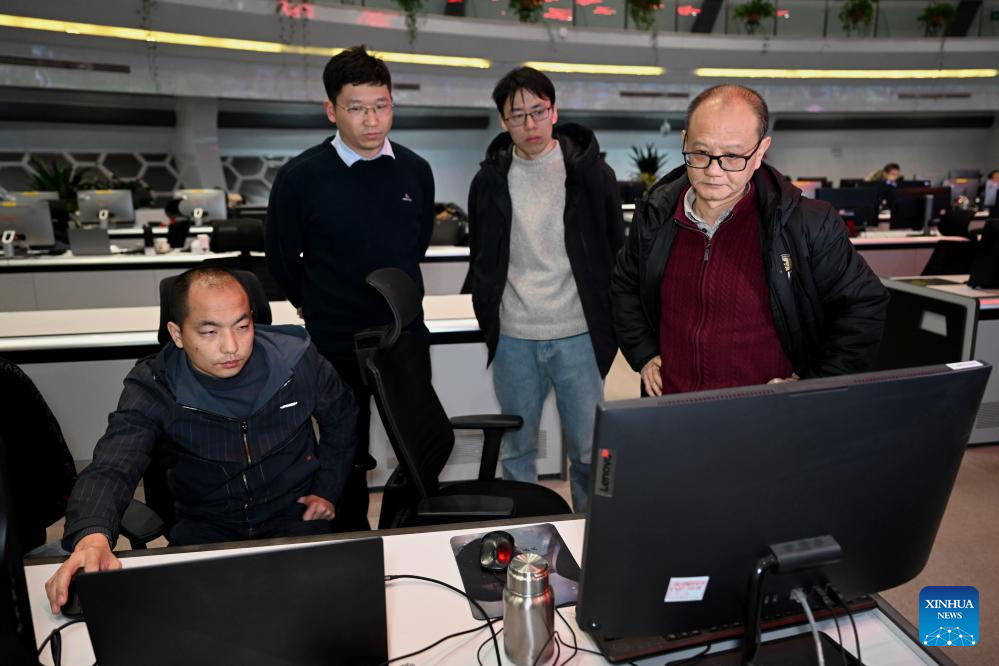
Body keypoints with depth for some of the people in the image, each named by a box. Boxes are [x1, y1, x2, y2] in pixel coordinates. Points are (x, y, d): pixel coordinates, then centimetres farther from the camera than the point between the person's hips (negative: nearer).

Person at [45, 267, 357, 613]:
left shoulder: (297, 359, -14)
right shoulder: (152, 388, -16)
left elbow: (339, 418, 6)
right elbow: (109, 470, -29)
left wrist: (327, 490, 3)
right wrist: (91, 535, -51)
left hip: (294, 514, 0)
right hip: (206, 525, 1)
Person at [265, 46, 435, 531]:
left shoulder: (415, 171, -2)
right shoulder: (300, 177, -13)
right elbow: (282, 262, 0)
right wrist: (319, 309, 9)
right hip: (337, 346, -3)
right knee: (349, 460, 13)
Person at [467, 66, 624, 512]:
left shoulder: (591, 172, -1)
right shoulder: (490, 181, 4)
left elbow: (616, 252, 4)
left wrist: (607, 325, 1)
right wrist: (490, 323, 7)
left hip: (577, 335, -2)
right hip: (513, 338, 2)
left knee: (588, 449, 6)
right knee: (517, 449, 13)